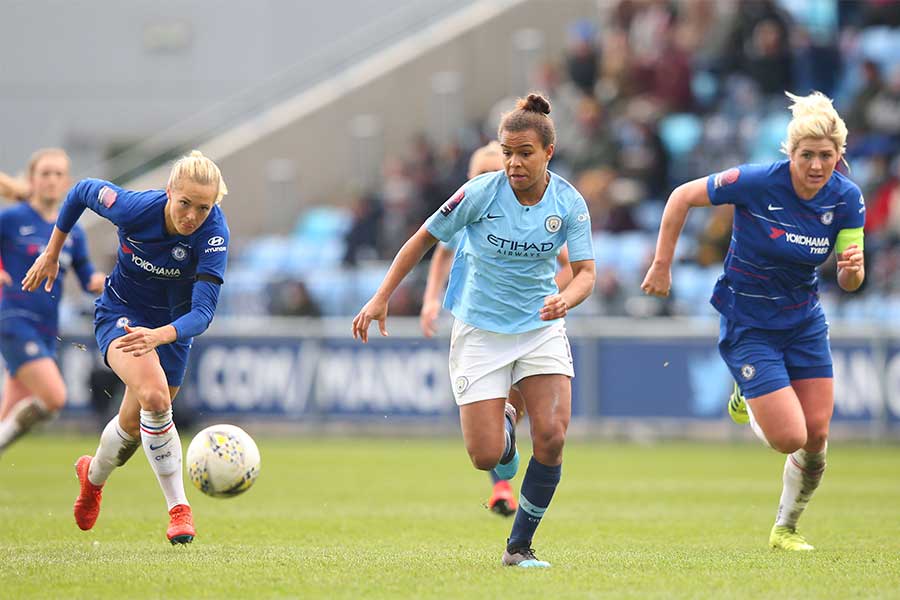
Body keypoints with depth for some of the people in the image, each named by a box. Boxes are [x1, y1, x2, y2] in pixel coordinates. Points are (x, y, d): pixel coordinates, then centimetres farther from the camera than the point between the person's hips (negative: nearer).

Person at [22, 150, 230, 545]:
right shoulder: (134, 208, -29)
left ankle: (94, 475, 51)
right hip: (121, 314, -2)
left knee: (134, 424, 16)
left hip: (174, 323, 2)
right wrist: (52, 253, 2)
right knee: (153, 395, -30)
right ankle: (178, 509, -21)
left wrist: (160, 335, -55)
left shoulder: (213, 232, -30)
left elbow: (203, 312, -36)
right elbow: (82, 191, -7)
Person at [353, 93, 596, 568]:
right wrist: (381, 298, -4)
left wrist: (566, 299, -32)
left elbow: (585, 272, -9)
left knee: (552, 436, -17)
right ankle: (503, 424, 32)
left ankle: (519, 546, 1)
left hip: (541, 328, 1)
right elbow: (424, 238, -3)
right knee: (486, 457, -8)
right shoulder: (481, 193, -14)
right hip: (480, 331, -1)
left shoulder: (569, 204, -9)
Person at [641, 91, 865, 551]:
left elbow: (850, 282, -6)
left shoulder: (846, 199, -10)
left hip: (804, 321, 4)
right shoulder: (756, 182, -23)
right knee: (790, 438, -12)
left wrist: (853, 268, -30)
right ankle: (747, 402, 23)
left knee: (817, 434, 1)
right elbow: (682, 197, -11)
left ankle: (786, 528, 26)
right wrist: (661, 265, -9)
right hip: (748, 326, -4)